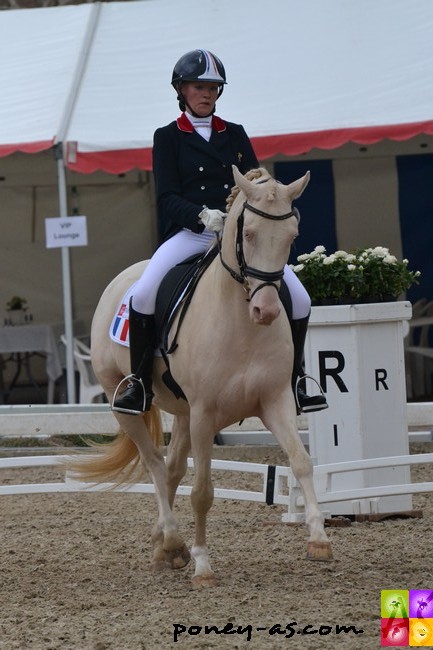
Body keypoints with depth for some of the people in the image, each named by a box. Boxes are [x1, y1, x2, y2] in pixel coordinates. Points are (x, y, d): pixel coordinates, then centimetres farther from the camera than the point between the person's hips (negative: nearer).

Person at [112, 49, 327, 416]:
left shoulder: (235, 135, 17)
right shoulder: (167, 138, 7)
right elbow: (167, 197, -2)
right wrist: (202, 215, -22)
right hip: (189, 233, -3)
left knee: (300, 299, -12)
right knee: (144, 293, -29)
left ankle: (293, 382, 5)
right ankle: (140, 383, -14)